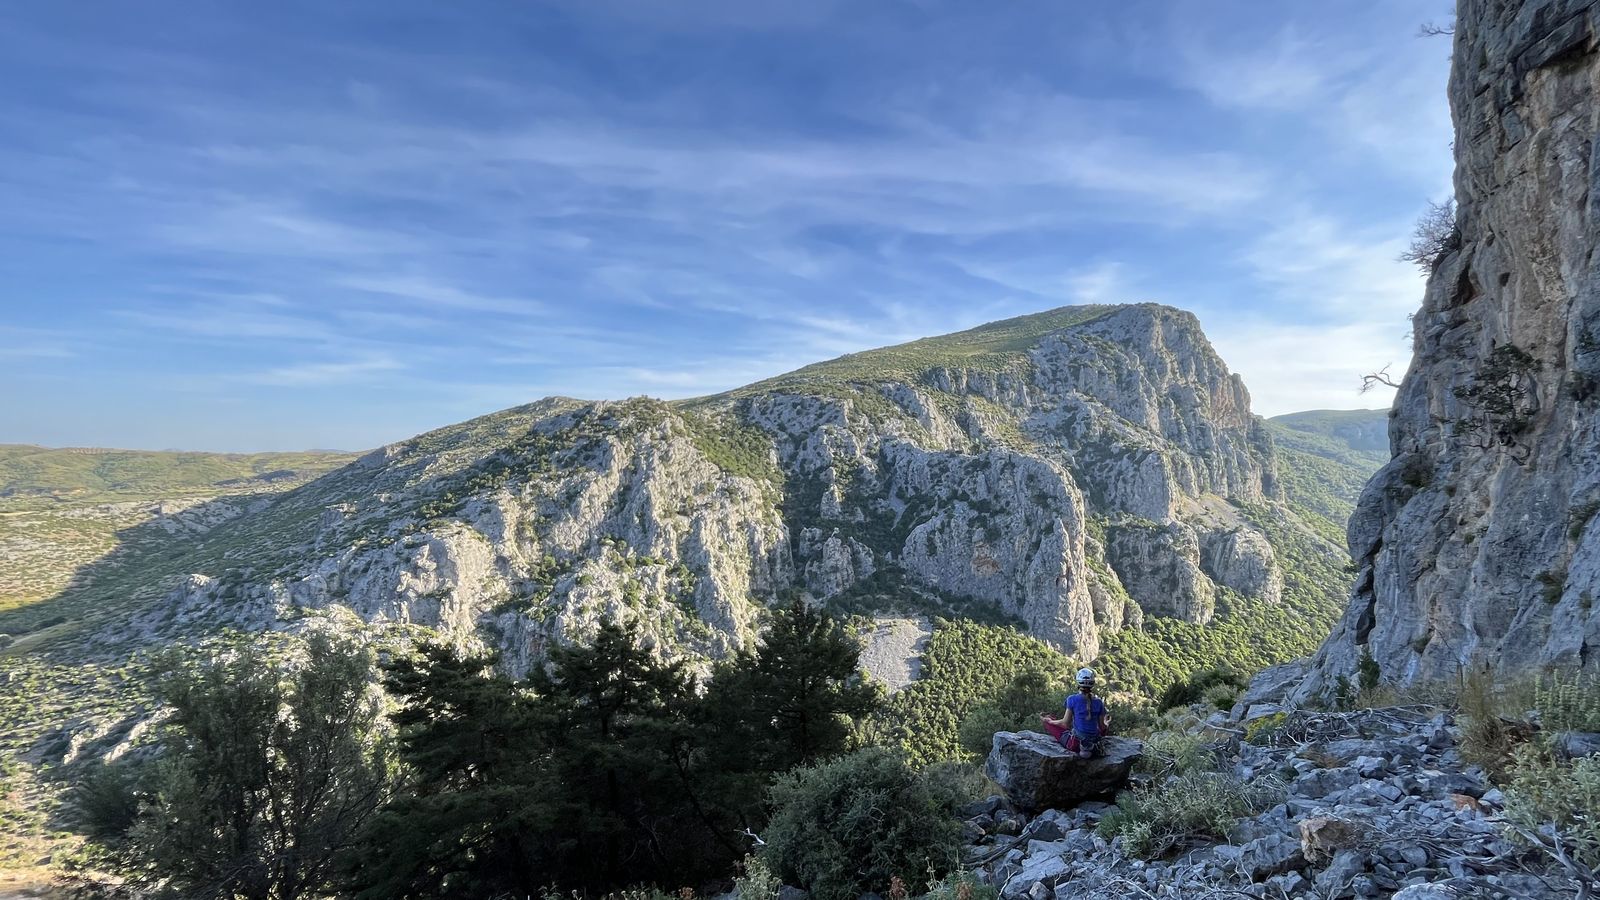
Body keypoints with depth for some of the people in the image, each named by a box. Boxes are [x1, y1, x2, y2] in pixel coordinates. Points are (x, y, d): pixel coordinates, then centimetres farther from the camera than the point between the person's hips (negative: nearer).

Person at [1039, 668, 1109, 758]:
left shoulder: (1072, 699, -11)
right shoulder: (1099, 702, -3)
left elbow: (1066, 723, -7)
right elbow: (1102, 727, 3)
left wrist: (1048, 720, 9)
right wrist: (1106, 724, 27)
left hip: (1075, 743, -2)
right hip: (1094, 743, 2)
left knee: (1048, 721, 15)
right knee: (1106, 729, 36)